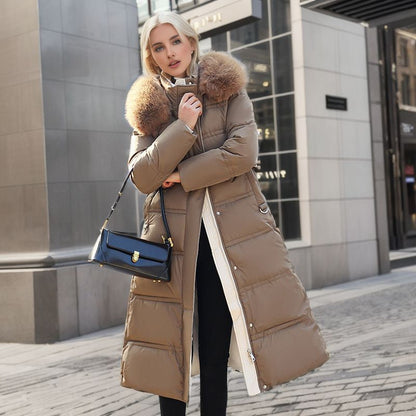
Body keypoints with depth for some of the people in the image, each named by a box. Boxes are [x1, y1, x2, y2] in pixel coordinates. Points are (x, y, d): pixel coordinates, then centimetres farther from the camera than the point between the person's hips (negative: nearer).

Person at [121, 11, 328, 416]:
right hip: (174, 236, 1)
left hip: (230, 229, -1)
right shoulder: (148, 106, 10)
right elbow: (142, 176, -2)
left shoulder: (227, 89, 6)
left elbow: (243, 151, -9)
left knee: (215, 347, 1)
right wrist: (182, 126, -11)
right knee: (173, 347, 3)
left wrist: (181, 175, -7)